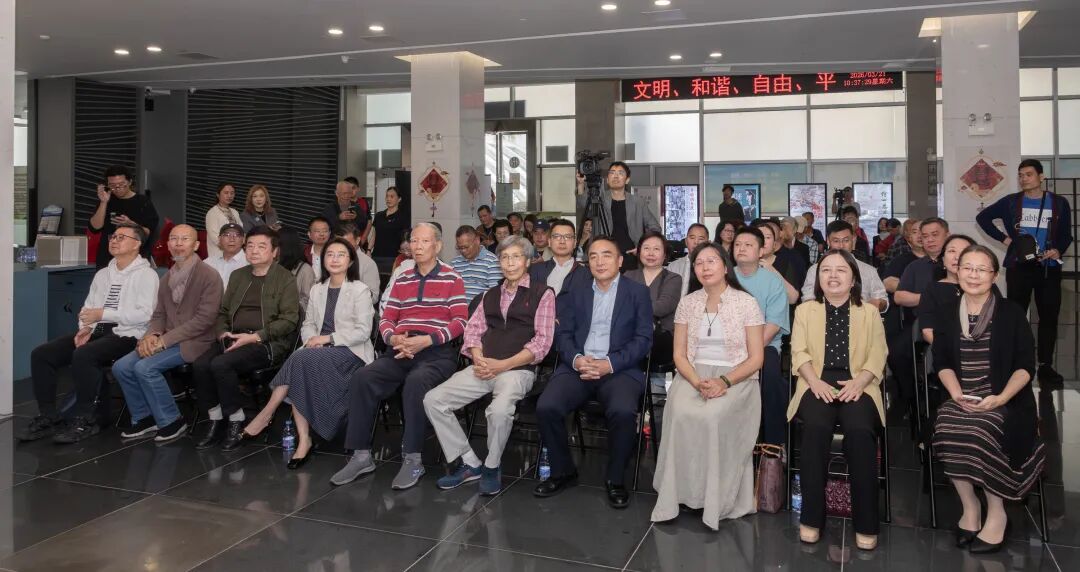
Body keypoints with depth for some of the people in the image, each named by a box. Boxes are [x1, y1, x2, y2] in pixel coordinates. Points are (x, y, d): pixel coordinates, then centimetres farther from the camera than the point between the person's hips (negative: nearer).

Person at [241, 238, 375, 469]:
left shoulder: (360, 290, -1)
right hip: (320, 352, 5)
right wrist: (312, 340, -7)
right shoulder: (317, 289, 16)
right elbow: (307, 324, 16)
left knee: (302, 359, -31)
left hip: (350, 352, -5)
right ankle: (303, 440, -30)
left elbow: (363, 331, -8)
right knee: (300, 363, -29)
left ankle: (266, 415, -17)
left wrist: (328, 338, -15)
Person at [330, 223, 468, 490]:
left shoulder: (452, 278, 6)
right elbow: (386, 319, 17)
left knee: (416, 382, -36)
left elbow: (460, 322, -4)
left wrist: (426, 340, -17)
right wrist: (394, 339, -7)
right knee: (362, 378, -22)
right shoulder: (402, 280, 21)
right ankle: (361, 455, -14)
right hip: (401, 351, 5)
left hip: (437, 351, -5)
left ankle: (413, 459, -25)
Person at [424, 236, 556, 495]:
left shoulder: (542, 293, 4)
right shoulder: (491, 294, 22)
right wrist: (478, 359, -8)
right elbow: (473, 328, 14)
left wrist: (503, 365, -12)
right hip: (484, 367, 6)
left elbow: (542, 341, -4)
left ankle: (492, 467, -8)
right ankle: (469, 463, -1)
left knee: (500, 409, -36)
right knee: (433, 400, -13)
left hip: (518, 368, -5)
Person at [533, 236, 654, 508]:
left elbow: (643, 339, 1)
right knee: (546, 407, -24)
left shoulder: (638, 292, 10)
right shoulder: (576, 294, 19)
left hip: (619, 369, -3)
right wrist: (576, 359, -11)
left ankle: (615, 479, -7)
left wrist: (609, 364, -14)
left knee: (623, 411, -33)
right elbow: (563, 334, 11)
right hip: (578, 366, 3)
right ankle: (563, 472, 1)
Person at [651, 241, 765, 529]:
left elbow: (755, 358, -3)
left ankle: (718, 497, -17)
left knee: (712, 416, -33)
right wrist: (697, 382, -14)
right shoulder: (688, 303, 7)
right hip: (694, 374, 3)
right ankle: (682, 491, -18)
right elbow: (679, 354, 6)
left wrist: (724, 382, -18)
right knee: (681, 413, -30)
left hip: (736, 377, -2)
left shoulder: (746, 303, -2)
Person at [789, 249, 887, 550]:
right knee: (816, 428, -32)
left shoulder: (869, 312, 16)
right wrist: (816, 381, -12)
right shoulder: (805, 310, 17)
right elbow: (799, 352, 6)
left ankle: (865, 522, -21)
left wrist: (858, 382, -13)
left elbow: (877, 356, 6)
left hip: (856, 385, 0)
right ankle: (811, 517, -21)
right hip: (818, 384, 0)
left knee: (860, 431, -32)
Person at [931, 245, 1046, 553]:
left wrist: (1001, 398, -18)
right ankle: (970, 505, -10)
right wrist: (956, 392, -12)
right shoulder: (948, 315, 11)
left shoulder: (1011, 313, 2)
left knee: (979, 430, -33)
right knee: (946, 425, -30)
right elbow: (941, 363, 8)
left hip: (1005, 401, -2)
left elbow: (1025, 366, -2)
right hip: (962, 400, 3)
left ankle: (996, 511, -11)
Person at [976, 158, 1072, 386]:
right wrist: (1003, 238, 0)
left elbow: (1066, 235, 8)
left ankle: (1045, 366, 13)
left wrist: (1058, 250, -13)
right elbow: (982, 217, 8)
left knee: (1049, 316, 3)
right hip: (1018, 267, -1)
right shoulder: (1010, 202, 2)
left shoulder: (1059, 203, 5)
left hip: (1049, 268, 1)